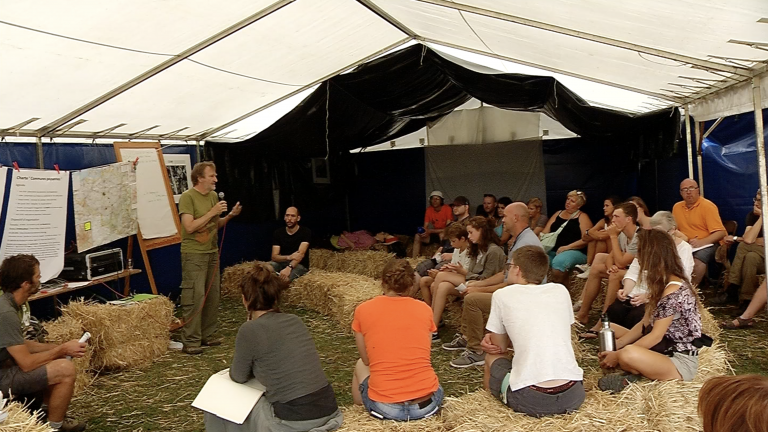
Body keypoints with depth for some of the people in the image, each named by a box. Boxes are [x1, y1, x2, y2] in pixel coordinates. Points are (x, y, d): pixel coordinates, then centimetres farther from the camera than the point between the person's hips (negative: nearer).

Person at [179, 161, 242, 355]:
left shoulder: (214, 196, 10)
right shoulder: (187, 197, -12)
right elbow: (189, 227, -19)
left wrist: (230, 215, 1)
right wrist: (212, 212, -18)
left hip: (212, 252, 8)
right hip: (194, 254, -7)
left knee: (212, 296, 10)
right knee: (195, 297, -8)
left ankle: (208, 335, 21)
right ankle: (190, 341, -2)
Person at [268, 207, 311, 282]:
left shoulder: (306, 232, -10)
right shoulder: (278, 233, 1)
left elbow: (301, 254, -24)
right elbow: (274, 256, -9)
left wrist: (288, 268, -43)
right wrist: (289, 257, -31)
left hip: (300, 265, -4)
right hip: (283, 263, 4)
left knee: (285, 277, -36)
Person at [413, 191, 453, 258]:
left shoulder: (447, 209, -17)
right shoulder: (429, 210, -1)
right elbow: (425, 227, 0)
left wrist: (430, 231, -29)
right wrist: (424, 232, -27)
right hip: (435, 234, 5)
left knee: (442, 235, -37)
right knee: (417, 236, -13)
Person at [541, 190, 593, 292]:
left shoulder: (582, 217, 8)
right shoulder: (558, 214, 24)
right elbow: (545, 232, 20)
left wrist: (567, 247, -15)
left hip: (575, 251, -5)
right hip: (553, 251, 5)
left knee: (559, 262, -38)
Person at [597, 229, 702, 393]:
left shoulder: (673, 291, -23)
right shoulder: (661, 283, 8)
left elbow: (656, 336, -21)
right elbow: (645, 324, 9)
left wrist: (618, 355, -15)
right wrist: (615, 346, 0)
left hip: (680, 362, -10)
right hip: (664, 350, 10)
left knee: (628, 355, -39)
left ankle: (635, 374, -6)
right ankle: (635, 372, -6)